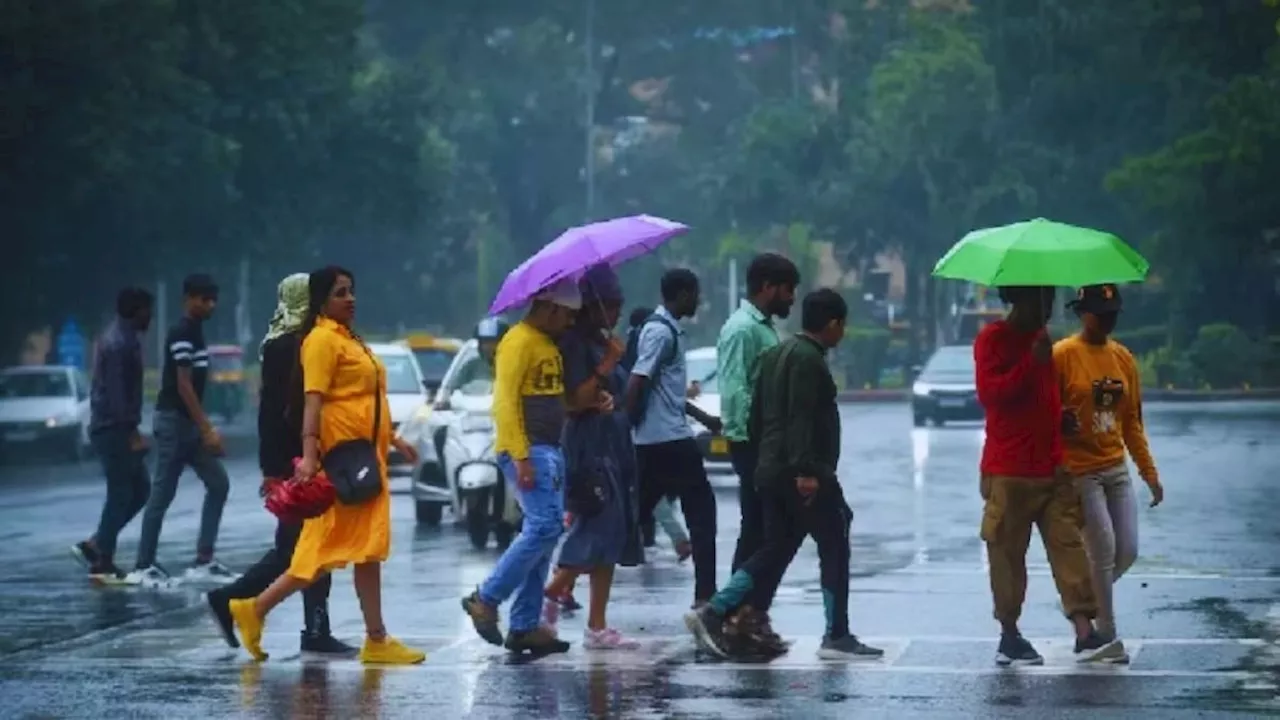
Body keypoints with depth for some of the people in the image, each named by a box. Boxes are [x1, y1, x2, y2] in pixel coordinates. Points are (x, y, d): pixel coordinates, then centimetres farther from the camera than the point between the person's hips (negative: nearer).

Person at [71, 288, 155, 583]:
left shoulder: (120, 337, 16)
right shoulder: (120, 342, -16)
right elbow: (116, 392, -22)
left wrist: (131, 430, 22)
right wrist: (132, 431, -21)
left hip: (116, 428, 10)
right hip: (114, 428, -10)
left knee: (139, 489, 12)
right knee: (120, 494, -6)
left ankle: (94, 546, 13)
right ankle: (103, 564, -2)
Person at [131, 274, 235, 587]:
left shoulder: (195, 332, 14)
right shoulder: (182, 333, -15)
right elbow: (183, 386, -20)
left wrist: (205, 428, 18)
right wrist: (207, 429, -21)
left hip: (188, 423, 10)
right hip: (175, 420, -10)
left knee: (218, 484, 6)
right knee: (163, 493, -5)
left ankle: (204, 560, 6)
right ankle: (144, 566, 1)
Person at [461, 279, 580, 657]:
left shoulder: (549, 344, 19)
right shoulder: (519, 341, -11)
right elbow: (505, 401, -17)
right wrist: (521, 456, -23)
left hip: (550, 449, 10)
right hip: (527, 450, -10)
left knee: (543, 532, 6)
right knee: (545, 525, -17)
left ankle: (525, 625, 8)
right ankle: (486, 598, -7)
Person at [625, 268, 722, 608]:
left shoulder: (666, 329, 17)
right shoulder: (662, 332, -14)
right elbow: (636, 385, -21)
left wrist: (704, 418, 25)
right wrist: (632, 425, -13)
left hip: (653, 441, 10)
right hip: (670, 439, -10)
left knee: (634, 514, 10)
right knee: (700, 510, -2)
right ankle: (705, 593, -2)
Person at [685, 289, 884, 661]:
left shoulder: (775, 355, 16)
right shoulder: (808, 359, -14)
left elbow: (758, 415, 20)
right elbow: (802, 418, -23)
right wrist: (805, 470, -27)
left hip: (771, 472, 9)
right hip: (805, 473, -9)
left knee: (775, 549, 12)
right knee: (834, 549, -1)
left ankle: (713, 613, 5)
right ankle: (836, 636, 1)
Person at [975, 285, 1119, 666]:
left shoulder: (1041, 340, 18)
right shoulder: (992, 339, -6)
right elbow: (989, 394, -19)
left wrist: (1064, 419, 14)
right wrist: (1032, 362, -23)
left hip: (1052, 468, 6)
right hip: (1009, 473, -6)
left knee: (1068, 544, -5)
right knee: (1007, 553, 0)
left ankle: (1084, 633, -12)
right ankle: (1009, 637, 11)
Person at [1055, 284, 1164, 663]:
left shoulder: (1123, 358, 9)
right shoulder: (1062, 355, -9)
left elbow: (1132, 421, 13)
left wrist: (1149, 472, 11)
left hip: (1117, 469, 6)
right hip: (1080, 471, -6)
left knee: (1127, 551, 2)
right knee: (1104, 552, -8)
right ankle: (1108, 637, 3)